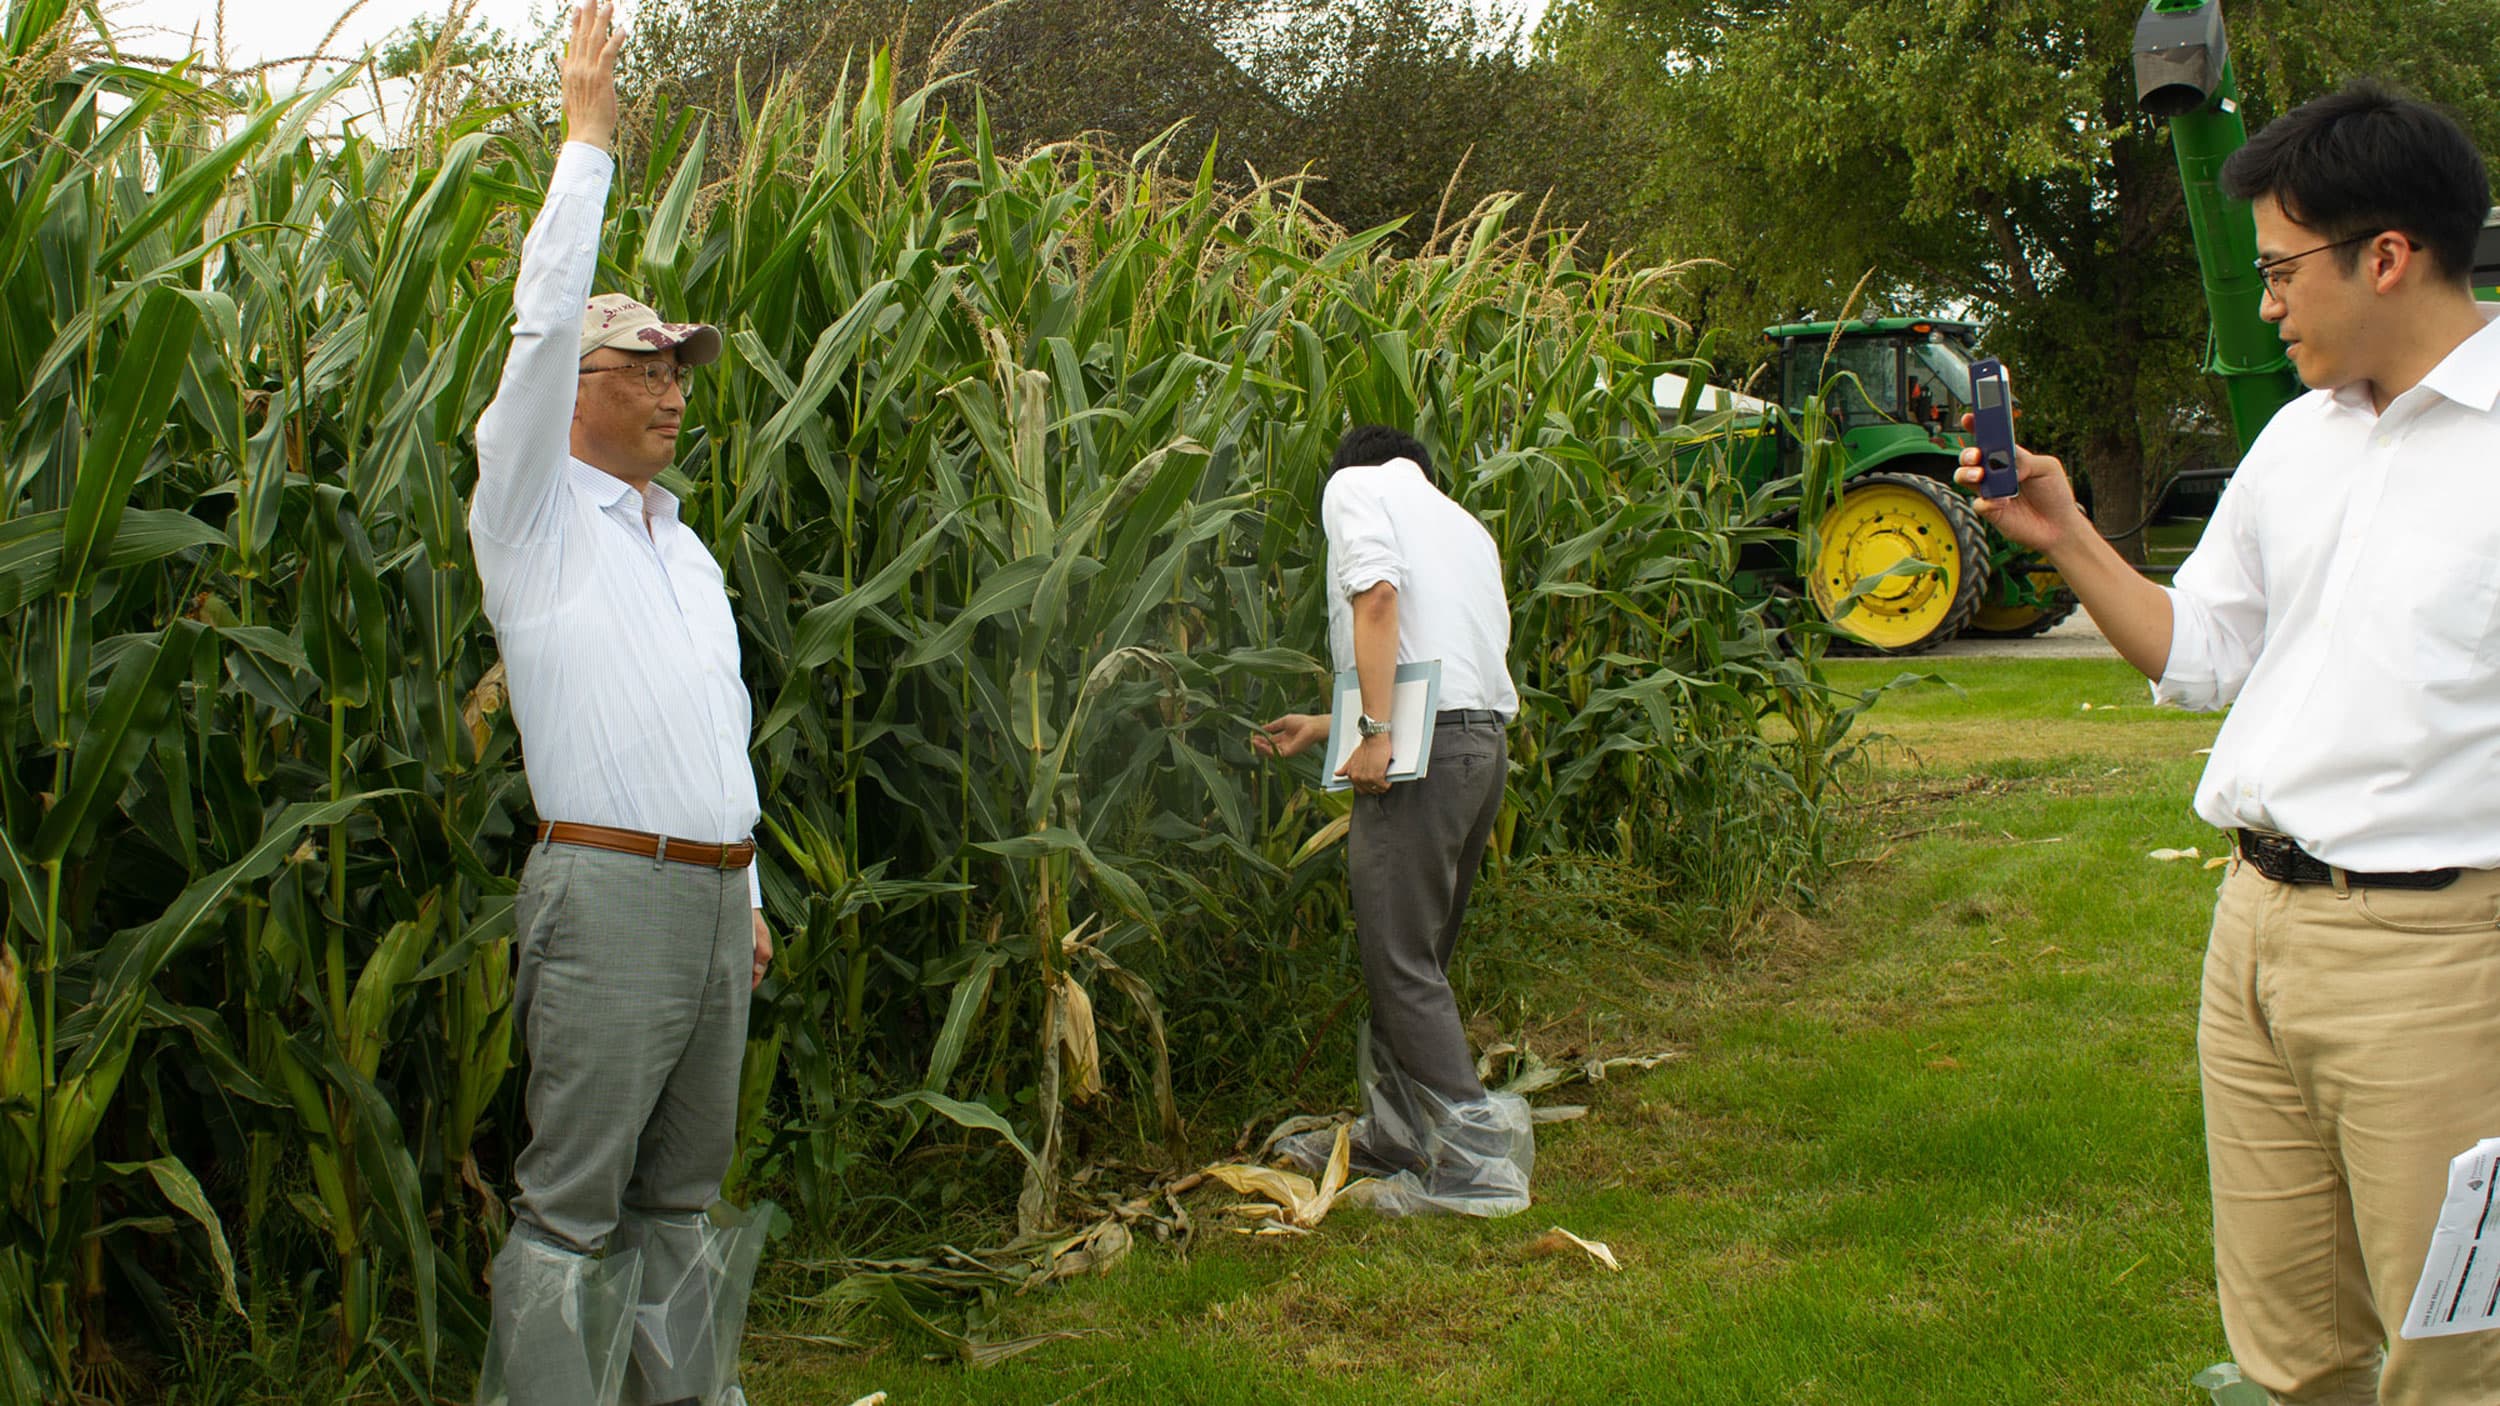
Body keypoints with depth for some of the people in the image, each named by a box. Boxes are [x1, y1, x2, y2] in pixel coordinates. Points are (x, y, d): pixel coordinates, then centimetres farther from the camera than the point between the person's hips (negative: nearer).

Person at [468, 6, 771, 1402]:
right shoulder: (532, 516, -2)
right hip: (608, 892, -7)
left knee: (683, 1195, 15)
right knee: (571, 1208, -2)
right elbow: (544, 328, -16)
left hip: (715, 895, 7)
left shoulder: (687, 548, 19)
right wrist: (589, 142, -12)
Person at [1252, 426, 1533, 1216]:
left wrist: (1377, 732, -19)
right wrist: (1322, 729, 36)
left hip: (1421, 746, -8)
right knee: (1413, 955, 17)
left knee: (1402, 962, -5)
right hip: (1486, 742, 8)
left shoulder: (1354, 484, 6)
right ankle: (1395, 1135, 26)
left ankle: (1478, 1158, -9)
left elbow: (1377, 594, -13)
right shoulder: (1462, 524, 29)